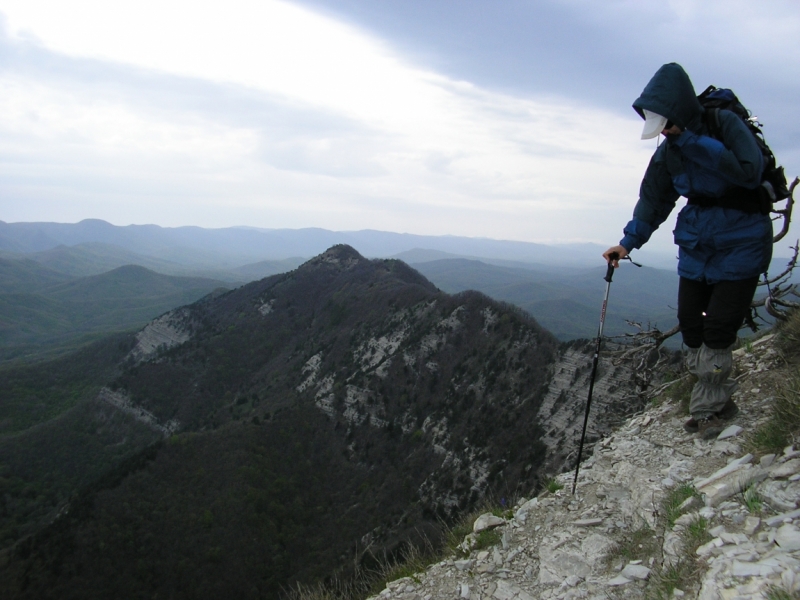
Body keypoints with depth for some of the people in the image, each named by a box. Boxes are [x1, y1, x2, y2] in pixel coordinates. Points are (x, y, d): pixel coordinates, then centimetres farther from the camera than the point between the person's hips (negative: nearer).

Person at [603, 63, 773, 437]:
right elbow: (654, 199, 8)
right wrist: (629, 242, 0)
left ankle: (708, 407, 9)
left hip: (740, 242, -6)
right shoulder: (669, 151, 1)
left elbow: (750, 173, -28)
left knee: (718, 329, -7)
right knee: (689, 323, 3)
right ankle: (720, 400, 17)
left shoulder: (726, 124, -16)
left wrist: (694, 143, -27)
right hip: (697, 242, 6)